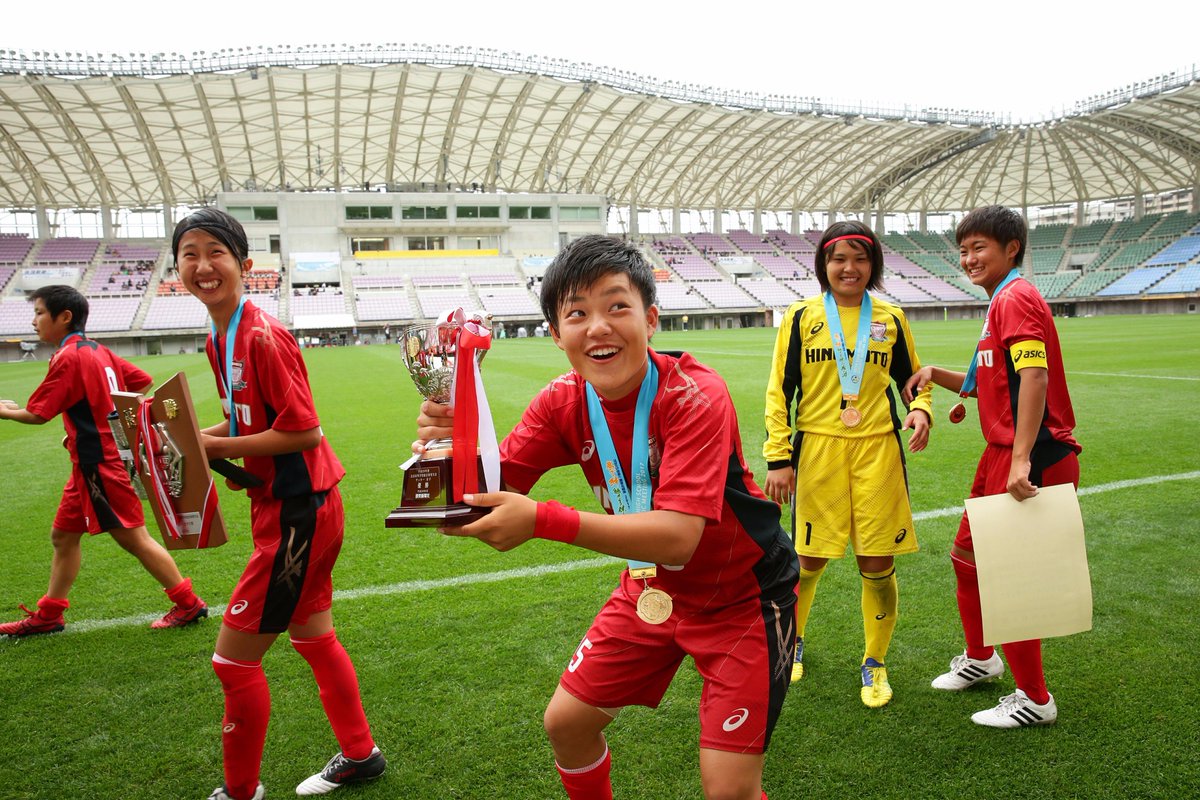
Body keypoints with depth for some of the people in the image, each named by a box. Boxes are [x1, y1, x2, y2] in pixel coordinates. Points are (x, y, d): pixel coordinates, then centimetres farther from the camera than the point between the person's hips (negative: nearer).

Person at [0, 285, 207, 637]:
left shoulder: (69, 357, -17)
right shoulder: (97, 350, 8)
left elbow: (37, 414, -16)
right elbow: (142, 381, 13)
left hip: (100, 466, -10)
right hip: (91, 465, 10)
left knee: (133, 538, -2)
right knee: (64, 535, 17)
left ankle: (188, 604, 8)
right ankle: (48, 615, 28)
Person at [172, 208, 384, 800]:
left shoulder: (263, 337, -21)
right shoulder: (219, 340, 8)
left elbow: (303, 431, -22)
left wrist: (214, 447, -17)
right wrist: (200, 436, 2)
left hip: (299, 513, -10)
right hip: (286, 507, 10)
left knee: (233, 659, 1)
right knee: (313, 637, 22)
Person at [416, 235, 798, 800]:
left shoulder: (694, 396, -29)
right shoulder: (563, 402, -11)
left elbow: (677, 536, -38)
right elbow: (495, 488, -13)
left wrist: (543, 520, -46)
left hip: (743, 595, -5)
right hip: (655, 586, 6)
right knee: (566, 723, 12)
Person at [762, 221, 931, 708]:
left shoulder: (890, 318, 8)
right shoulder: (802, 316, 3)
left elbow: (912, 376, 19)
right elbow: (779, 389, 2)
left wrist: (920, 409, -4)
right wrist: (778, 457, -4)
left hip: (877, 449, 2)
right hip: (817, 449, -1)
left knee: (877, 563, 2)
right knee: (810, 559, 6)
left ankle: (875, 663, 25)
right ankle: (790, 641, 34)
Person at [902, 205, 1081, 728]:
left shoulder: (1015, 298, -13)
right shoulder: (1002, 301, 18)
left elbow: (1034, 376, -26)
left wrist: (1021, 459, -32)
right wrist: (936, 374, 8)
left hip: (1029, 459, -10)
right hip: (1001, 455, 10)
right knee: (967, 555, 20)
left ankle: (1035, 700, 15)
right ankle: (980, 659, 40)